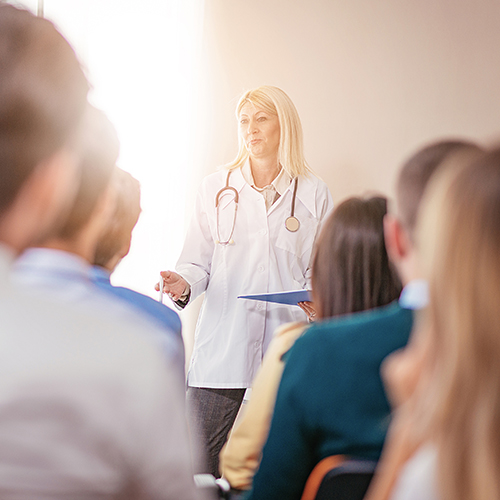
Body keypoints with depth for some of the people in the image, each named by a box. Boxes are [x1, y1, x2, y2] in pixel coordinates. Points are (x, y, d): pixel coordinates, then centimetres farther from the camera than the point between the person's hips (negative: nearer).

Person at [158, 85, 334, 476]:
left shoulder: (314, 193, 9)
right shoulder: (216, 188, 11)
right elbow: (198, 262, 11)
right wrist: (184, 283, -10)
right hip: (222, 347, 1)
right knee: (200, 469, -2)